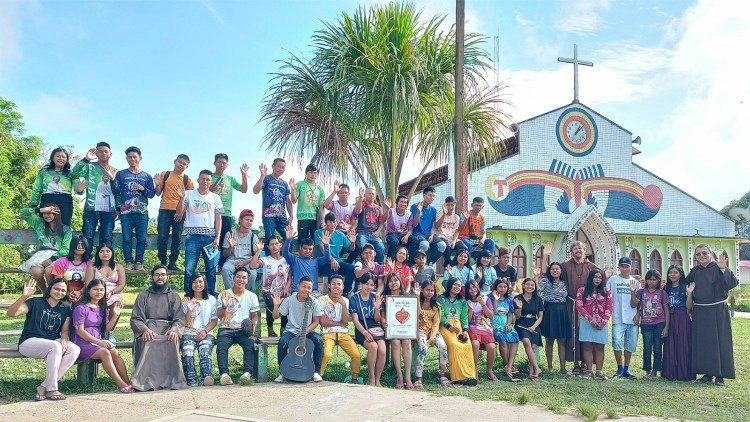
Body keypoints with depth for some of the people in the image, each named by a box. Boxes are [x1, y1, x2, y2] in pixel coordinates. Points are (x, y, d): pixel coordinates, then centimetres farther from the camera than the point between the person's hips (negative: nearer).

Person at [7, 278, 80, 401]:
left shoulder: (65, 310, 12)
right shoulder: (35, 303, -3)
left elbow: (65, 330, 8)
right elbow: (11, 313, -16)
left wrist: (64, 340, -16)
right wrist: (24, 297, -33)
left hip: (53, 342, 5)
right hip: (29, 342, -5)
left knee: (75, 349, -26)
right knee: (55, 346, -36)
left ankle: (43, 387, -23)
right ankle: (51, 389, -26)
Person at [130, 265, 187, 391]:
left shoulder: (174, 297, 20)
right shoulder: (143, 296, 19)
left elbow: (180, 319, 7)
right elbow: (135, 319, 7)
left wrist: (174, 329, -17)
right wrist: (145, 329, -16)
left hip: (168, 329, 0)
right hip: (148, 329, 0)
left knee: (172, 342, -35)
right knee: (148, 343, -36)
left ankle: (173, 381, -36)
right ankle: (144, 381, -38)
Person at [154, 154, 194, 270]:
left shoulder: (187, 180, 7)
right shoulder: (164, 175, 8)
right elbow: (158, 193, 12)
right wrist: (157, 184, -8)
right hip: (165, 210, 0)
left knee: (176, 238, 2)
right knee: (162, 237, -2)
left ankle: (172, 263, 7)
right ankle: (163, 263, 5)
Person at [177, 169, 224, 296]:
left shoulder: (215, 198, 12)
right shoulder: (189, 194, 8)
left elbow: (218, 219, 10)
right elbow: (179, 213, 0)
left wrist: (217, 237, 0)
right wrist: (182, 197, -13)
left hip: (210, 237, 1)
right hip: (193, 236, -1)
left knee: (211, 268, -1)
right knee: (189, 268, -5)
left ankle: (211, 294, 7)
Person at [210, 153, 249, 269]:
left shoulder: (230, 179, 15)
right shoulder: (209, 177, 5)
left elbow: (244, 190, 7)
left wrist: (244, 175, -1)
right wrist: (209, 189, -20)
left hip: (226, 215, 3)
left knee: (225, 242, 3)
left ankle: (222, 265, 9)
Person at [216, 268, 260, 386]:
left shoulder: (251, 296, 14)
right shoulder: (224, 294, 9)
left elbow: (255, 315, 11)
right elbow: (220, 316, 2)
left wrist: (253, 325, -12)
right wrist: (224, 306, -20)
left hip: (244, 330, 0)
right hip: (226, 329, 0)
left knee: (250, 345, -32)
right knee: (221, 346, -32)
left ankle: (247, 373, -45)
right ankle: (224, 374, -42)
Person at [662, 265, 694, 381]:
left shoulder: (685, 287, -1)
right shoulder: (666, 288, 13)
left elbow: (689, 306, -7)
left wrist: (689, 293, -19)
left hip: (682, 319, -4)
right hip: (669, 319, 4)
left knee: (682, 345, -3)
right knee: (670, 346, 3)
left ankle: (684, 373, 2)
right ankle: (671, 373, 8)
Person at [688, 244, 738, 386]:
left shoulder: (718, 268, -5)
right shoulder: (695, 271, 9)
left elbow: (732, 283, -18)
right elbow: (686, 284, 24)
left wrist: (723, 269, -28)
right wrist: (689, 292, 6)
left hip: (718, 311, -4)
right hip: (700, 312, 4)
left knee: (719, 341, -1)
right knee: (702, 342, 6)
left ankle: (720, 375, 5)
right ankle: (707, 373, 15)